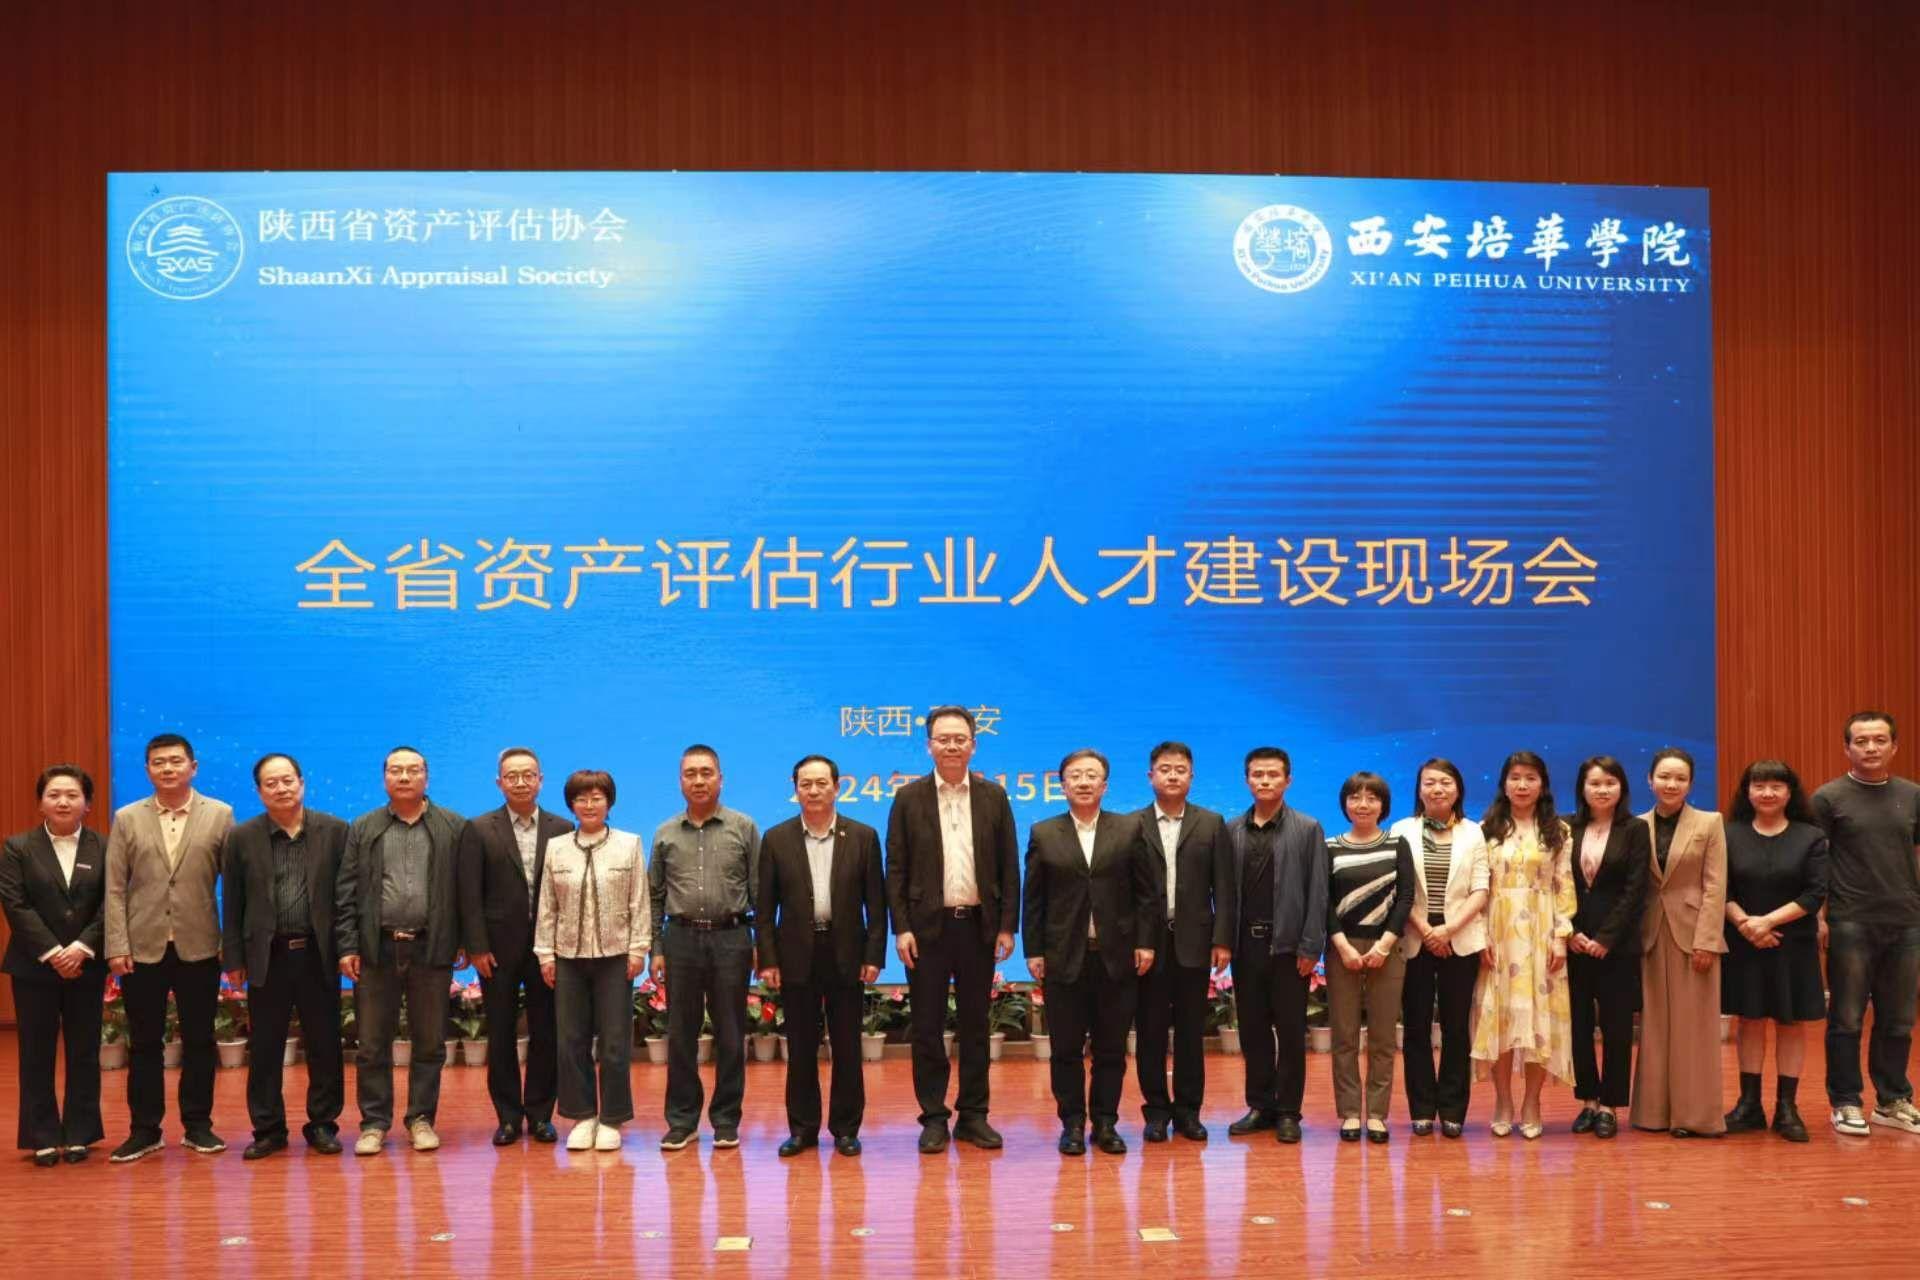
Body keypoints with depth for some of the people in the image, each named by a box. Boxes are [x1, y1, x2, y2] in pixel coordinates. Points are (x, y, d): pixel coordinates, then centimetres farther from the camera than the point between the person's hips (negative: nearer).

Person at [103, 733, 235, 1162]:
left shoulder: (219, 815, 2)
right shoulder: (127, 819, 6)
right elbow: (115, 888, 2)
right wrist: (116, 946, -6)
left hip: (199, 947, -1)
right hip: (142, 948, 1)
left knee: (199, 1041, 6)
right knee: (144, 1043, 7)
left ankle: (198, 1125, 17)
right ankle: (144, 1130, 16)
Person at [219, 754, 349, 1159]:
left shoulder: (334, 831, 2)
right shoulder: (242, 838, 4)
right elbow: (232, 904, 4)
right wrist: (234, 959, 1)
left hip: (319, 954, 0)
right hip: (267, 957, 0)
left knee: (325, 1046, 5)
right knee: (264, 1049, 5)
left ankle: (322, 1124, 16)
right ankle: (268, 1129, 15)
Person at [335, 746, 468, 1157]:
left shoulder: (454, 827, 5)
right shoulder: (363, 829, 8)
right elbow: (346, 892, 5)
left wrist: (465, 941, -2)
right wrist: (347, 946, -3)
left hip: (432, 948, -1)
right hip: (377, 949, 1)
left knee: (430, 1042, 6)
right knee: (373, 1044, 4)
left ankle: (421, 1119, 16)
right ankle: (374, 1123, 12)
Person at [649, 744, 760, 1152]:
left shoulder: (743, 828, 3)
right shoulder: (666, 835, 9)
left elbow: (759, 889, 2)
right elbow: (655, 896, 11)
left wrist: (762, 944, -3)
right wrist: (655, 949, 5)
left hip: (730, 938, -2)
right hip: (681, 939, 2)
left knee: (730, 1035, 3)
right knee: (680, 1035, 5)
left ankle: (726, 1120, 12)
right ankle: (681, 1120, 14)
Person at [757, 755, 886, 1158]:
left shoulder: (864, 837, 3)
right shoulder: (776, 839, 4)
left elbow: (875, 903, 2)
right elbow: (766, 907, 4)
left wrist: (874, 956, -5)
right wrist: (768, 960, -3)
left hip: (846, 955, 0)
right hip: (797, 956, 0)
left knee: (847, 1048, 5)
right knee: (800, 1048, 6)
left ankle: (846, 1128, 15)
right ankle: (802, 1128, 15)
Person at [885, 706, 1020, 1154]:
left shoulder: (993, 797, 6)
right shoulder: (909, 798, 2)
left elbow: (1009, 867, 5)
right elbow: (896, 869, 1)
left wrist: (1007, 926, -2)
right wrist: (901, 928, -7)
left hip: (979, 925, 1)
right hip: (928, 927, -1)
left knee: (975, 1025, 8)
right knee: (928, 1026, 3)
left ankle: (973, 1115, 16)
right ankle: (933, 1117, 10)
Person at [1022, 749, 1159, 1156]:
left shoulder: (1129, 830, 5)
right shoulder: (1043, 834, 5)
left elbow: (1147, 891, 4)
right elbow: (1032, 897, 4)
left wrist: (1145, 941, -3)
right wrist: (1033, 951, -1)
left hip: (1117, 956, 0)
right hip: (1064, 957, 0)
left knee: (1111, 1048, 5)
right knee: (1066, 1048, 4)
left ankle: (1106, 1123, 14)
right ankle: (1072, 1124, 13)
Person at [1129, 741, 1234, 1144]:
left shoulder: (1212, 824, 5)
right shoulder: (1133, 826, 2)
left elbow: (1224, 887, 2)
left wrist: (1223, 940, -4)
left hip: (1194, 941, 1)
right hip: (1147, 942, -1)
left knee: (1191, 1030, 6)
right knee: (1151, 1030, 5)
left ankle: (1188, 1110, 15)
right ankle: (1157, 1109, 13)